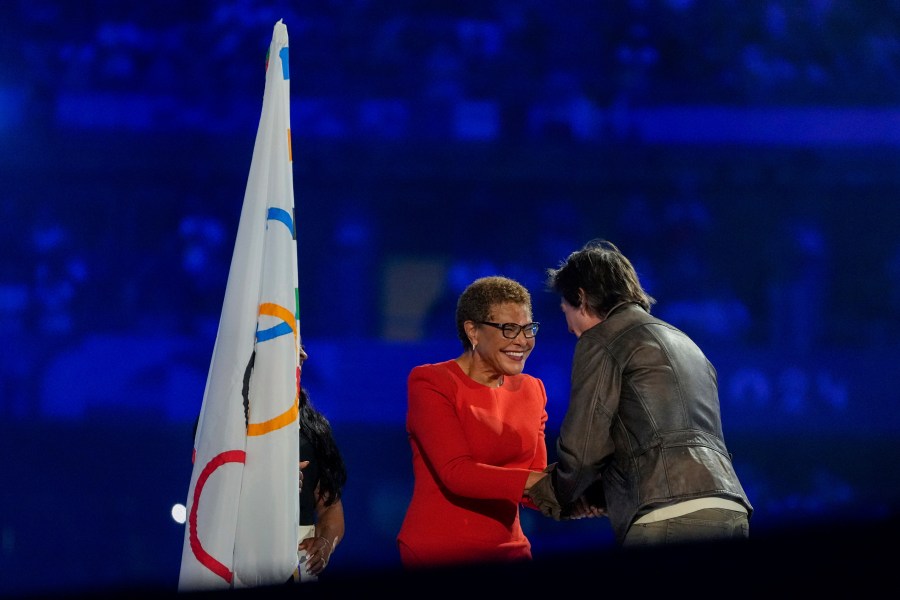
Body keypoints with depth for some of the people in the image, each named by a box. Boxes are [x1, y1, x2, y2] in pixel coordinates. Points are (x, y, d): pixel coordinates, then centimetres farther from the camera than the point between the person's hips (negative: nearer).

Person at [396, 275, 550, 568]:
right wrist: (538, 482, -29)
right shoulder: (429, 383, -8)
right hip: (438, 553, -5)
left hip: (508, 548, 6)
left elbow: (534, 486, 4)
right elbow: (457, 472, -20)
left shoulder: (531, 390, 11)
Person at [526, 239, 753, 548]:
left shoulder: (601, 343, 5)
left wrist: (553, 495, 20)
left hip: (670, 519, -8)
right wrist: (593, 495, 33)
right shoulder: (682, 342, 30)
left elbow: (583, 450, -1)